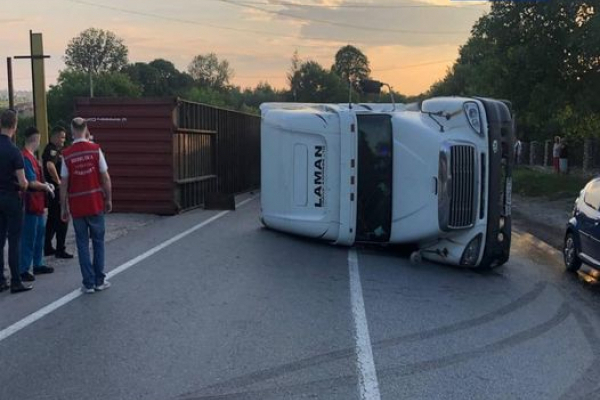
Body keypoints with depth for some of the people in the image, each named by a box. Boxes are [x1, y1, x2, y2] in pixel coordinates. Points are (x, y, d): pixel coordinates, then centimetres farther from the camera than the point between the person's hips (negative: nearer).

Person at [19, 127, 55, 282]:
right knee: (28, 237, -4)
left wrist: (46, 185, 5)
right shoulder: (26, 157, -19)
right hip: (31, 203, -10)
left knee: (39, 233, 17)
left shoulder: (32, 157, 12)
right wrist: (46, 187, -8)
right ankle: (23, 269, 4)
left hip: (38, 203, 10)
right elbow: (32, 183, -21)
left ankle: (38, 265, 28)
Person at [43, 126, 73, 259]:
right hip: (57, 189, -10)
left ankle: (48, 248, 22)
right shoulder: (52, 150, -16)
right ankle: (60, 250, 2)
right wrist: (58, 181, -25)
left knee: (52, 220, 15)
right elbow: (50, 166, -36)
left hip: (55, 190, 10)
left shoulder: (56, 150, 16)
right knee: (62, 220, -4)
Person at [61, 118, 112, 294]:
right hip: (96, 203, 0)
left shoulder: (67, 154, -4)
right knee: (98, 241, 12)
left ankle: (88, 283, 9)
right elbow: (105, 178, -5)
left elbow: (64, 184, -3)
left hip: (76, 206, 0)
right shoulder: (95, 149, -5)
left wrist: (64, 208, 5)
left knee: (82, 244, 8)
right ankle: (99, 281, 15)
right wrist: (109, 200, 6)